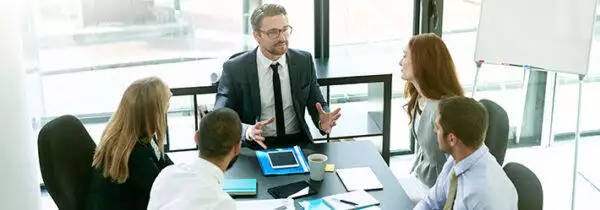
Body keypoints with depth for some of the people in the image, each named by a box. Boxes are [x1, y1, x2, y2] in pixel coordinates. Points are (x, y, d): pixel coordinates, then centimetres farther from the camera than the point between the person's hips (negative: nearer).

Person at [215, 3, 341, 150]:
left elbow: (317, 105, 11)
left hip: (298, 143, 2)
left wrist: (322, 122, -13)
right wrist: (247, 131, -28)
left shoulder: (304, 61, 4)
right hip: (255, 147, -2)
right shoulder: (234, 69, -5)